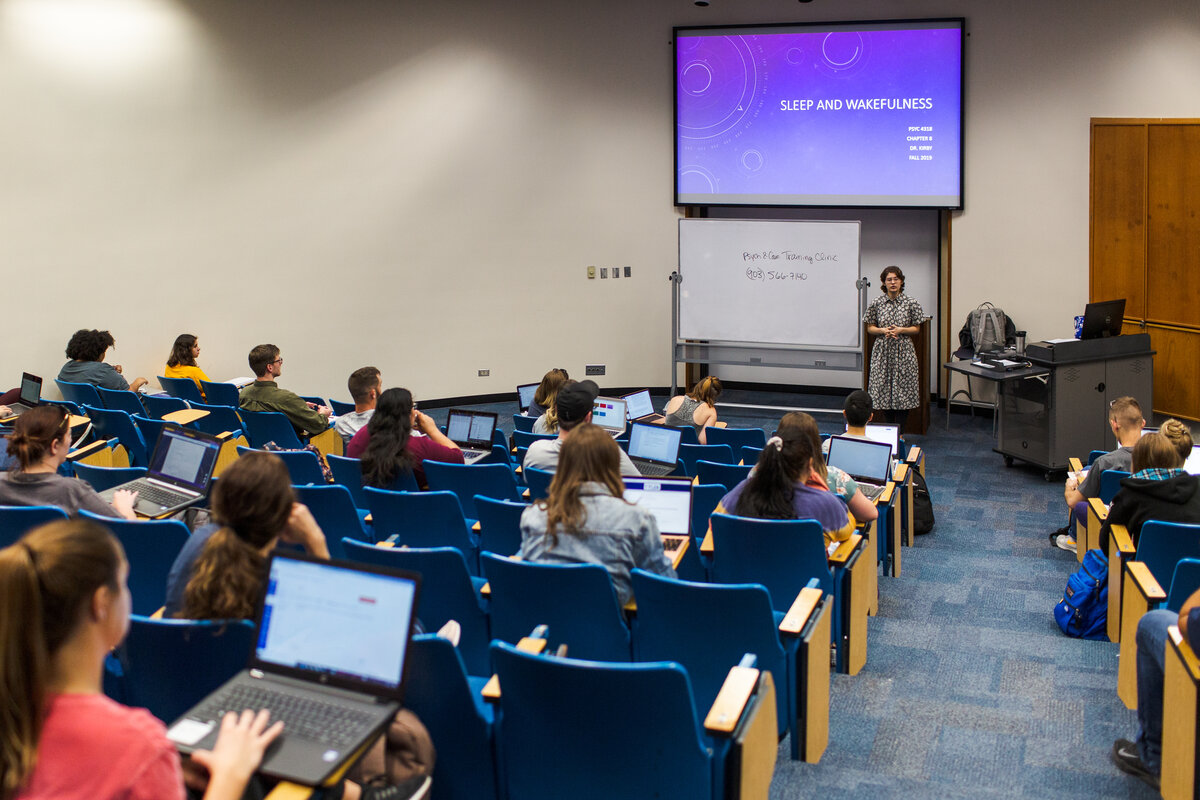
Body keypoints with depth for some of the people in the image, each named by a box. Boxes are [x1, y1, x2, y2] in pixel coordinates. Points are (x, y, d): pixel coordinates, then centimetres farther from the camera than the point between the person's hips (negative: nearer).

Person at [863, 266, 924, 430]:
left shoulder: (911, 303, 0)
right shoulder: (876, 303, 2)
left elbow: (917, 329, 4)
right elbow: (870, 328, 7)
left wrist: (901, 330, -14)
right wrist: (883, 331, -13)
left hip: (904, 352, -1)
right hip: (883, 352, 1)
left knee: (903, 392, -1)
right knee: (883, 391, 4)